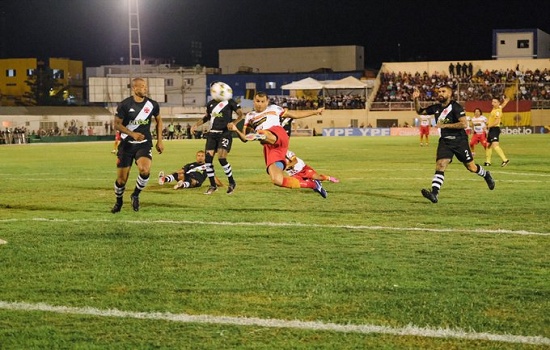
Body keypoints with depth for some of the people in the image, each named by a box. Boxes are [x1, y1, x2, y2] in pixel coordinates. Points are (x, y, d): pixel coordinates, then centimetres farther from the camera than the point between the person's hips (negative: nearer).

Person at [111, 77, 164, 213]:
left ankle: (136, 195, 0)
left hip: (144, 144, 1)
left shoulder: (152, 104, -1)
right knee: (121, 179, 0)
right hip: (127, 144, -1)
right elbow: (117, 124, -7)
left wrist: (159, 140, 11)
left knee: (145, 170, -26)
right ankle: (118, 201, 30)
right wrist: (132, 134, -21)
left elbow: (159, 120, 16)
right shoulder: (124, 105, -9)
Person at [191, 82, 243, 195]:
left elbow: (240, 114, -2)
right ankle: (213, 185, 8)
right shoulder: (210, 104, 13)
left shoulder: (229, 102, -3)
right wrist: (196, 125, 14)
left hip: (225, 133, -6)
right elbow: (207, 117, 27)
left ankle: (232, 182, 1)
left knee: (221, 158, -19)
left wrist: (233, 122, -20)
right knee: (208, 158, -5)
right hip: (212, 133, 6)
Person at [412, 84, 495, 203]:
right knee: (440, 165, -15)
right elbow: (420, 111, 17)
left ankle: (486, 175, 41)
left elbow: (463, 123, -21)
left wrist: (444, 125, -20)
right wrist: (416, 99, -1)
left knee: (471, 167, 9)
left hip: (459, 141, -4)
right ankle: (434, 194, -25)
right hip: (445, 142, 4)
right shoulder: (436, 108, 6)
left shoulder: (455, 107, -13)